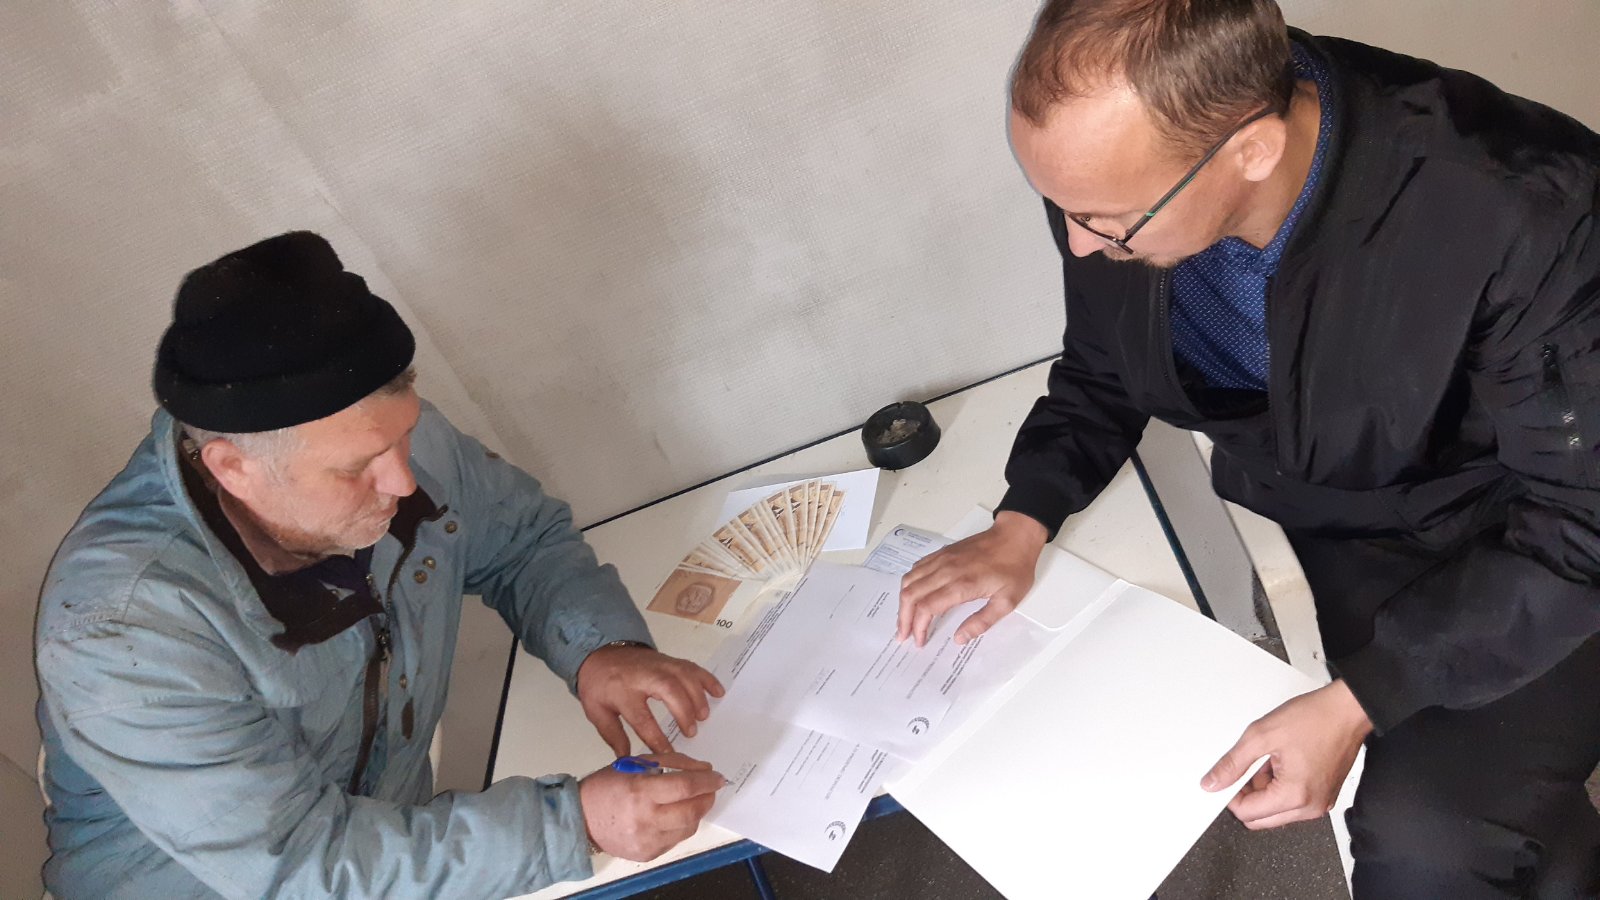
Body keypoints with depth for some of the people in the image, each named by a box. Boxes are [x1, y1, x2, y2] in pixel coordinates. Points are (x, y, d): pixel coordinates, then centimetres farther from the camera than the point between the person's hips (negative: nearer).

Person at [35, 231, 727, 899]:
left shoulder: (378, 434, -15)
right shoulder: (121, 628, -29)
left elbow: (526, 534, 1)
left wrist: (600, 645, -18)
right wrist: (572, 824, -33)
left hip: (397, 836, 5)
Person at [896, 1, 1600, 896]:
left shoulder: (1528, 212, -32)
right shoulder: (1121, 168, -17)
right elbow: (1099, 376, 3)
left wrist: (1356, 704, -28)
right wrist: (1021, 525, -12)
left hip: (1510, 547, -5)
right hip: (1299, 513, 6)